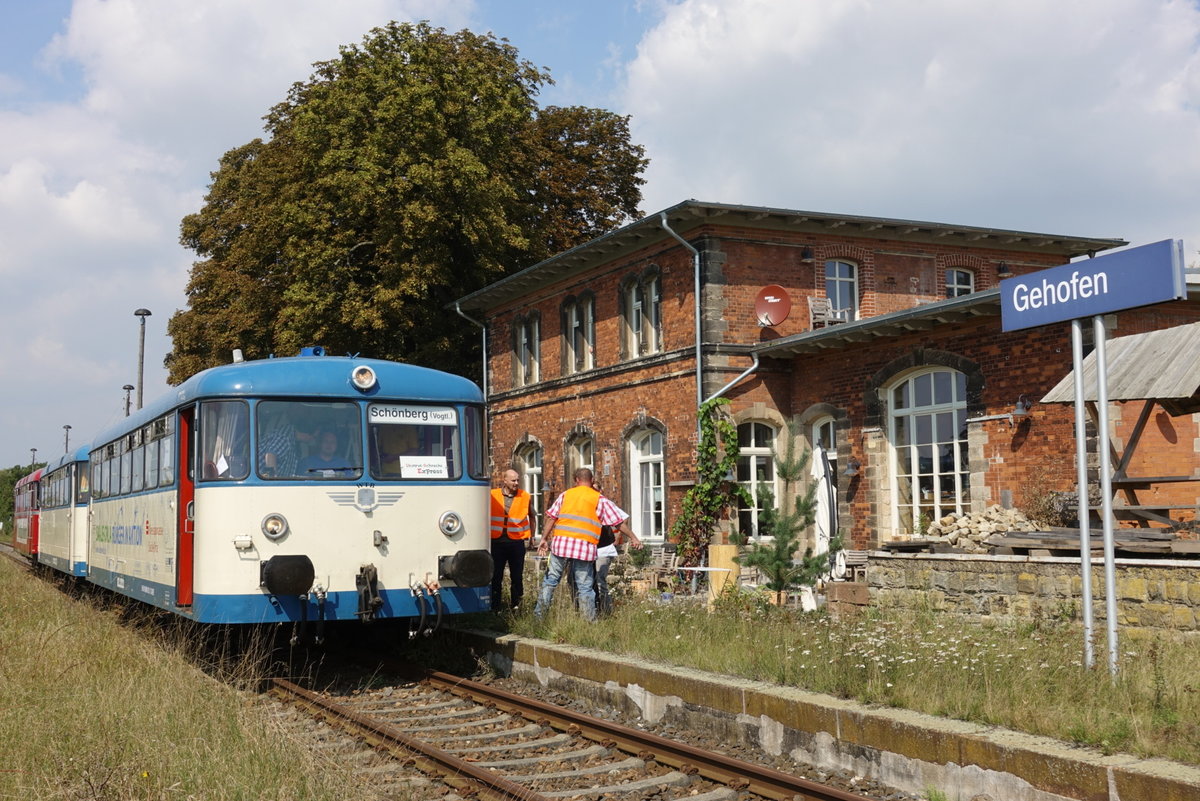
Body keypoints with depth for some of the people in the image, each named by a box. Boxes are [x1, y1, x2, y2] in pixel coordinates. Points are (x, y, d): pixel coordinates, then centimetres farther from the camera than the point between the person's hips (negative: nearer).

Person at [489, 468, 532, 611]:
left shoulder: (525, 497, 3)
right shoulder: (493, 495, 2)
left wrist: (530, 536, 10)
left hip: (516, 541, 0)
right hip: (496, 541, 0)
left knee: (517, 577, 5)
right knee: (495, 577, 3)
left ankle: (515, 607, 16)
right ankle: (495, 608, 10)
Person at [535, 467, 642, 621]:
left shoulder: (566, 495, 13)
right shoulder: (599, 499, 6)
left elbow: (551, 518, 8)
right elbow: (619, 521, 5)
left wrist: (544, 539, 13)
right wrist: (633, 538, 11)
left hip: (561, 543, 2)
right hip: (584, 546, -2)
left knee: (550, 580, 13)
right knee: (585, 587, 4)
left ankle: (538, 615, 15)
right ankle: (589, 621, 6)